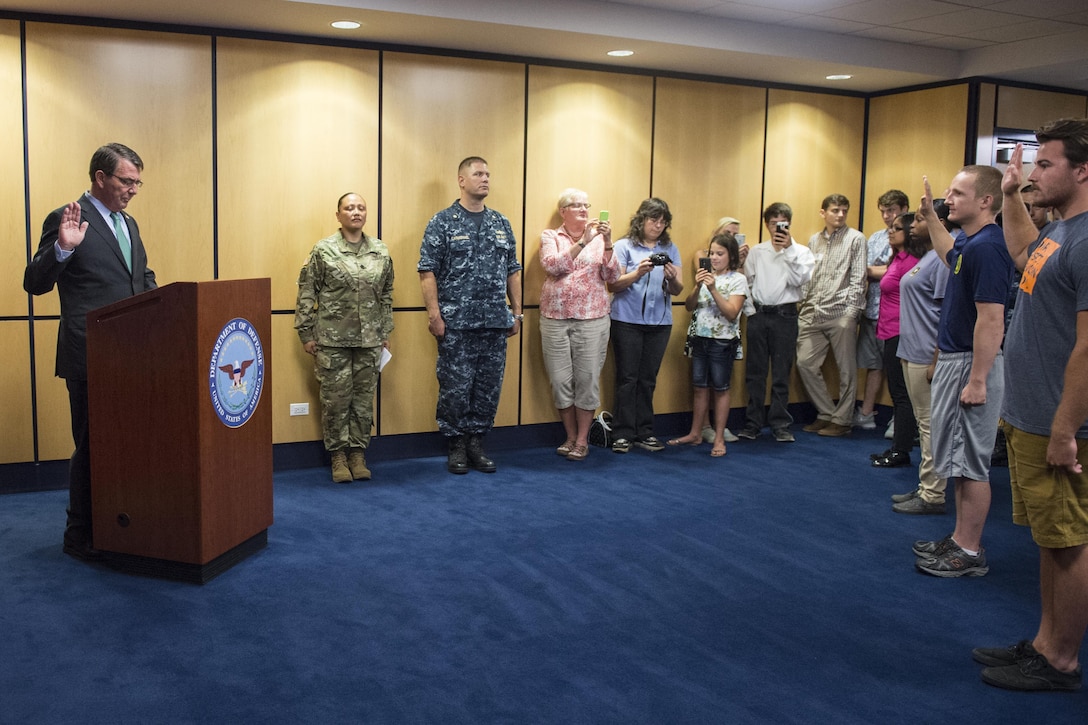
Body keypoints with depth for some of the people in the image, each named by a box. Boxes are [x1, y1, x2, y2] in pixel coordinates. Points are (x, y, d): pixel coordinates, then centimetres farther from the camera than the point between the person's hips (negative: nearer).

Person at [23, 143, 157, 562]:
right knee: (92, 446, 2)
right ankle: (81, 537, 16)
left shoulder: (128, 224, 16)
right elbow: (35, 284, -11)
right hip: (90, 358, -7)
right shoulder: (65, 220, -8)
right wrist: (62, 248, -28)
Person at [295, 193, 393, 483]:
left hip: (369, 340, 3)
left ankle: (358, 454, 19)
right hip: (332, 339, -3)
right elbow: (306, 293, -2)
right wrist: (306, 333, -4)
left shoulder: (380, 251, 8)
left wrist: (385, 332, 12)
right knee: (336, 399, 2)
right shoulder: (323, 250, -3)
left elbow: (387, 294, 13)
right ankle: (338, 456, 15)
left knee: (364, 399, 8)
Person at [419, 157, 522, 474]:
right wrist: (434, 314, -13)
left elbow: (513, 271, 15)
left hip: (496, 323, 4)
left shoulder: (501, 223, 12)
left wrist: (517, 312, 10)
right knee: (455, 387, 1)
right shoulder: (443, 222, -2)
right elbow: (427, 271, -7)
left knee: (489, 387, 8)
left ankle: (476, 443, 21)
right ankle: (456, 446, 15)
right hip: (457, 325, -4)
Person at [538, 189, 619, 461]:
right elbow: (551, 265, -14)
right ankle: (570, 437, 20)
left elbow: (612, 276, -4)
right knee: (561, 380, 5)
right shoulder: (550, 236, 4)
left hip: (592, 319, 0)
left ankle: (582, 440, 13)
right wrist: (582, 242, -23)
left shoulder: (599, 239, 5)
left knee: (587, 379, 1)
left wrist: (607, 243, -18)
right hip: (555, 319, 0)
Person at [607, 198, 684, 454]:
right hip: (627, 320, -3)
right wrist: (638, 272, -22)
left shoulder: (669, 249, 9)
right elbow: (613, 285, -7)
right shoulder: (624, 246, 0)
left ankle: (644, 432, 14)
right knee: (627, 377, -1)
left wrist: (672, 278, -18)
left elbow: (677, 291, 4)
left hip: (660, 322, 3)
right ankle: (623, 434, 5)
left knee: (648, 379, 7)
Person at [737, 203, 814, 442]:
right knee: (755, 373, 6)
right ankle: (752, 423, 14)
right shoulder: (756, 252, 9)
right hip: (758, 314, 2)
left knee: (781, 374, 3)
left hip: (785, 315, -2)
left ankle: (781, 425, 12)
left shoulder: (801, 251, 2)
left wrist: (789, 248, -16)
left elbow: (799, 279, -13)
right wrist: (750, 309, 2)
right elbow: (747, 282, 11)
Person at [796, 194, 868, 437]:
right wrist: (803, 305, 8)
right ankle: (826, 414, 17)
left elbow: (858, 278, -4)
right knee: (805, 363, 3)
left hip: (841, 314, -5)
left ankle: (842, 420, 14)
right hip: (812, 314, 5)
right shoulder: (814, 241, 16)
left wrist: (851, 311, -11)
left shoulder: (855, 238, 1)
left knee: (846, 369, 2)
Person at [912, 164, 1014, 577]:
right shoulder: (968, 242, 10)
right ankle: (960, 540, 26)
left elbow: (991, 320, -25)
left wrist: (977, 380, -25)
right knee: (957, 460, 16)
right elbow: (949, 255, 37)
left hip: (972, 364, -10)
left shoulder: (987, 247, -20)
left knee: (970, 463, -1)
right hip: (951, 361, 10)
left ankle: (970, 552, 9)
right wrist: (930, 216, 30)